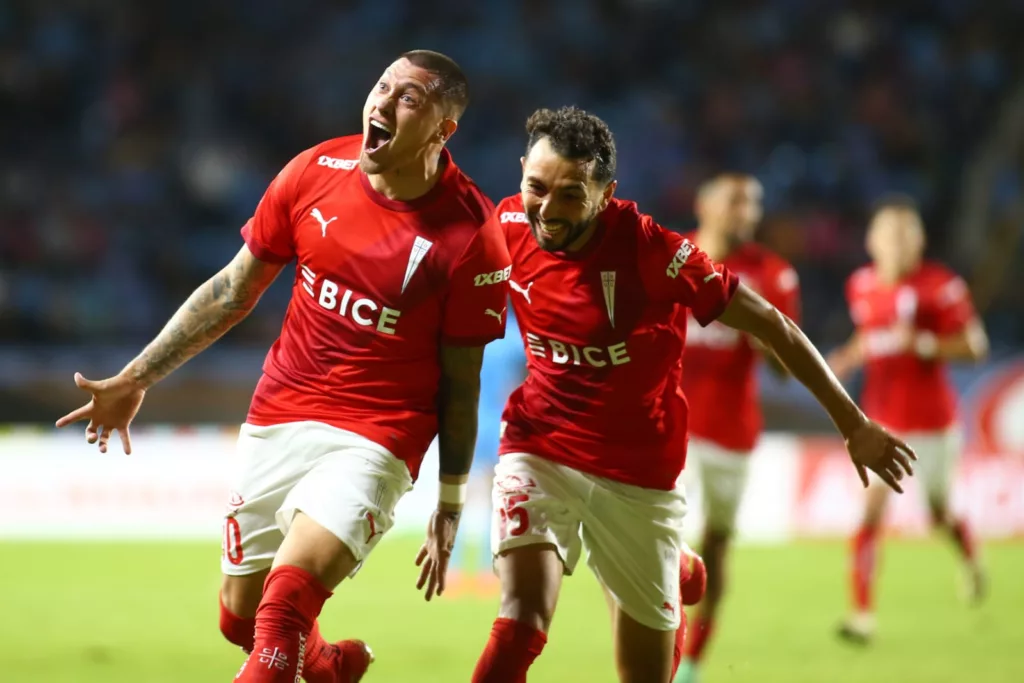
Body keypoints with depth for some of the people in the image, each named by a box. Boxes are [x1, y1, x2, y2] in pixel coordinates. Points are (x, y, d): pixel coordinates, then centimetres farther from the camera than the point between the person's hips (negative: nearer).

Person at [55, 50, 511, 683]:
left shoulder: (472, 235, -13)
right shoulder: (315, 173, -3)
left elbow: (460, 380, -3)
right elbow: (234, 291, 9)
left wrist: (450, 506, 1)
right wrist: (134, 380, 10)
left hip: (374, 440, -5)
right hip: (275, 423, 5)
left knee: (287, 605, -27)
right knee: (241, 618, 15)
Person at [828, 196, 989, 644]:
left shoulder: (939, 286, -15)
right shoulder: (861, 287, 1)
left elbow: (974, 345, -16)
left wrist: (921, 344, -27)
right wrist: (848, 358, 1)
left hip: (930, 420, -3)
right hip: (881, 419, 3)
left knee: (941, 514, 14)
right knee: (871, 510, -11)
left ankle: (971, 558, 49)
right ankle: (863, 613, -10)